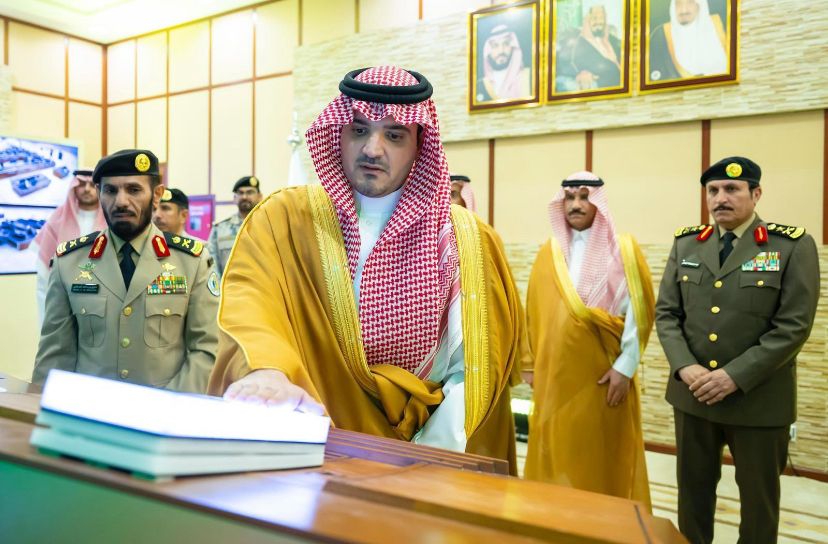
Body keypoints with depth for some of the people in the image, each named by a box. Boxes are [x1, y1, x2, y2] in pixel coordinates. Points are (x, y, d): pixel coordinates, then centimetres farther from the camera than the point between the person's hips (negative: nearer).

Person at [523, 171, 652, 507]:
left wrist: (625, 367, -11)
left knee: (602, 457, 5)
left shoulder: (622, 249, -1)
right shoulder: (548, 253, 8)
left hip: (603, 374, -3)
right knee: (556, 455, 9)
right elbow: (536, 314, 9)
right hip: (555, 374, 3)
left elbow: (637, 311, -6)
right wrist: (534, 366, 8)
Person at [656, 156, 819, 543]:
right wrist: (685, 368, -12)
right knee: (693, 488, 16)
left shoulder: (793, 245, -6)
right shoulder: (686, 243, 5)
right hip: (692, 394, 3)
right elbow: (666, 313, 3)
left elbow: (793, 326, -12)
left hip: (758, 399, -3)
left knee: (758, 494, 15)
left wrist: (735, 377, -18)